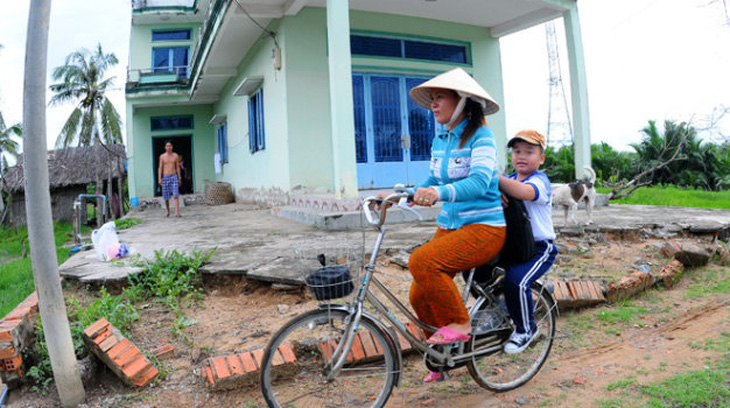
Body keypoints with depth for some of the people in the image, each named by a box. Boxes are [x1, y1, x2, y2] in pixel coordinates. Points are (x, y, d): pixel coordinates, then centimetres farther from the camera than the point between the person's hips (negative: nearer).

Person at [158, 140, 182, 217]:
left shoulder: (175, 156, 5)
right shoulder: (162, 156, 4)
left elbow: (177, 167, 9)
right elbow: (160, 168, 4)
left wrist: (179, 178, 6)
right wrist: (159, 178, -5)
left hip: (174, 177, -1)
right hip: (165, 178, 1)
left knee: (176, 195, -14)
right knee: (166, 197, 5)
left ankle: (177, 212, -20)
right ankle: (168, 212, 22)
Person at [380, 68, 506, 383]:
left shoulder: (480, 136, -11)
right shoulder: (439, 139, 10)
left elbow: (479, 182, -27)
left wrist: (440, 192, -45)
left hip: (484, 228, -7)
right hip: (449, 226, 7)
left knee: (421, 261, -29)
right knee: (420, 296, 0)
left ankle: (460, 324, -6)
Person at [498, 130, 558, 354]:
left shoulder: (540, 181, -9)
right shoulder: (509, 180, 12)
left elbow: (524, 192, -34)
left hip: (539, 248, -6)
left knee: (515, 280, -30)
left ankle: (526, 329, -2)